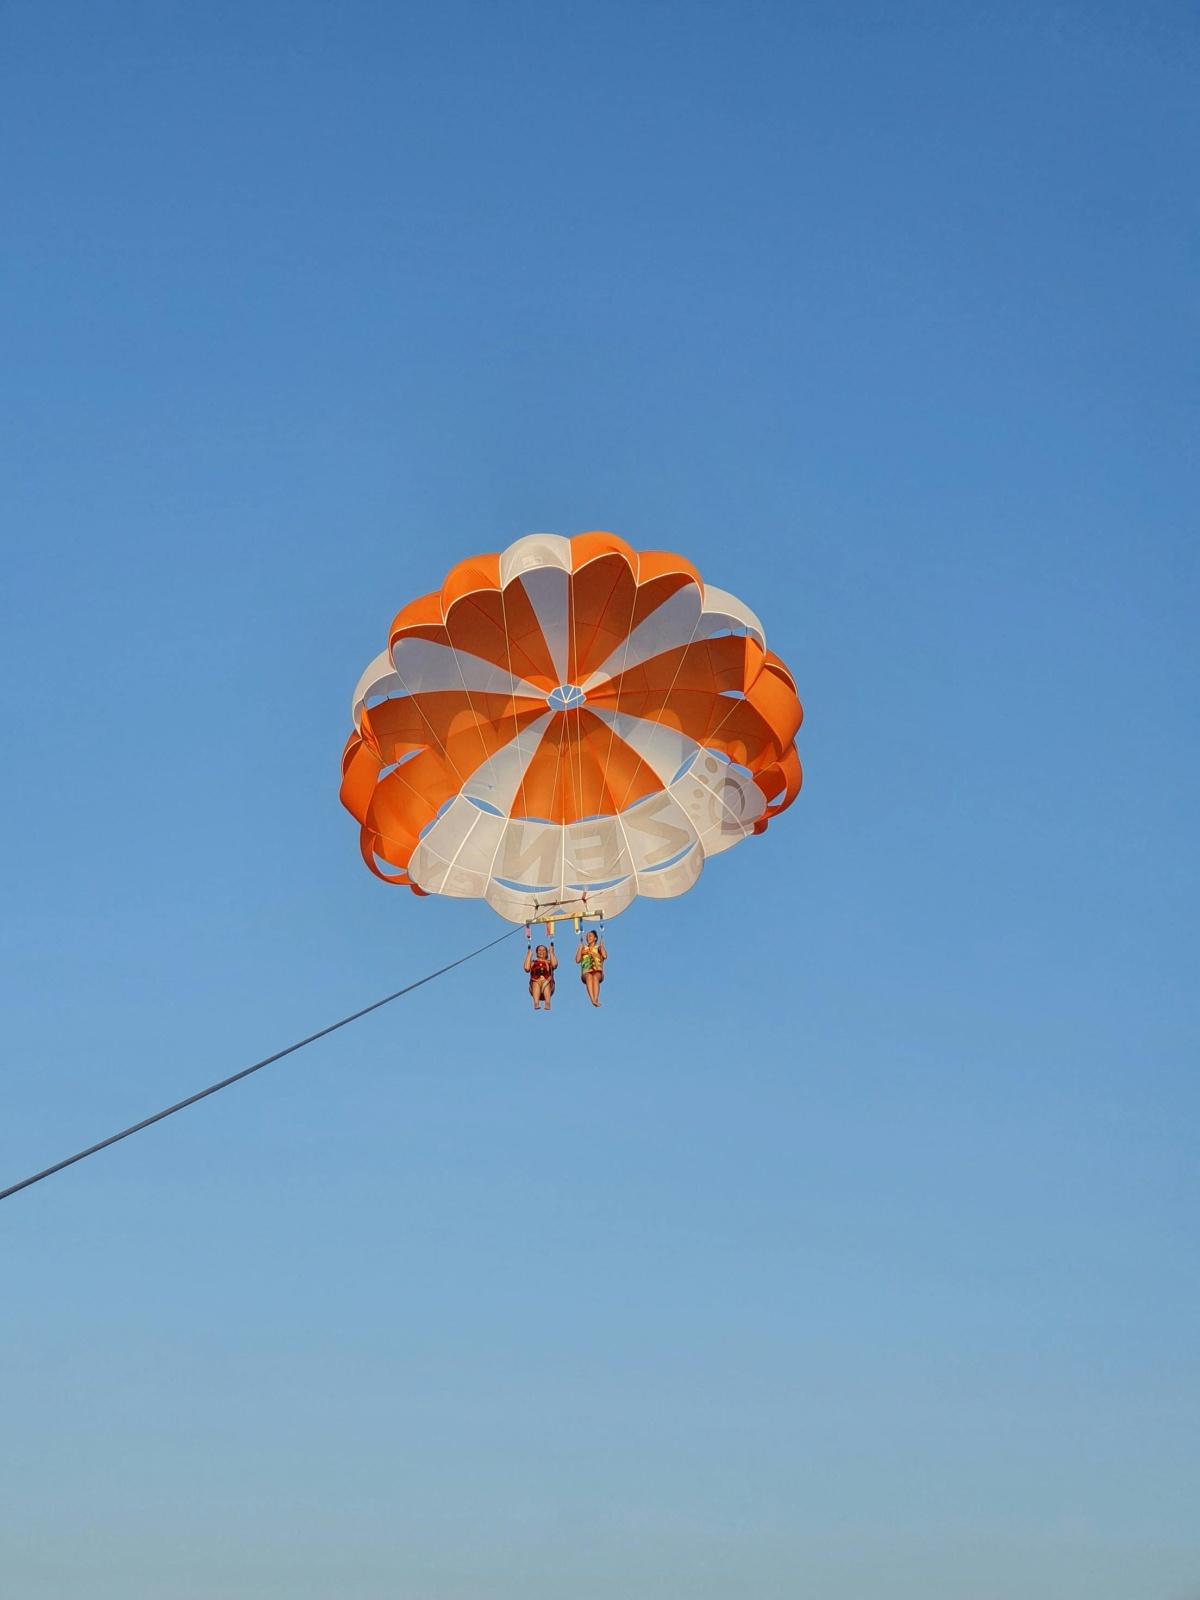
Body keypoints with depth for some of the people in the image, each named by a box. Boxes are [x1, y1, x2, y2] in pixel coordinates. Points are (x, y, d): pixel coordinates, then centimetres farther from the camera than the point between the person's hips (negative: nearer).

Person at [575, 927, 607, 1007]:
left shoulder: (599, 948, 18)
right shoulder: (583, 949, 22)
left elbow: (605, 956, -4)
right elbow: (577, 960, 5)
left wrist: (602, 945, 4)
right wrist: (580, 948, 4)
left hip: (598, 972, 0)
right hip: (586, 972, 0)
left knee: (595, 977, -39)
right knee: (589, 976, -38)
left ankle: (596, 999, -56)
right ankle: (593, 1000, -57)